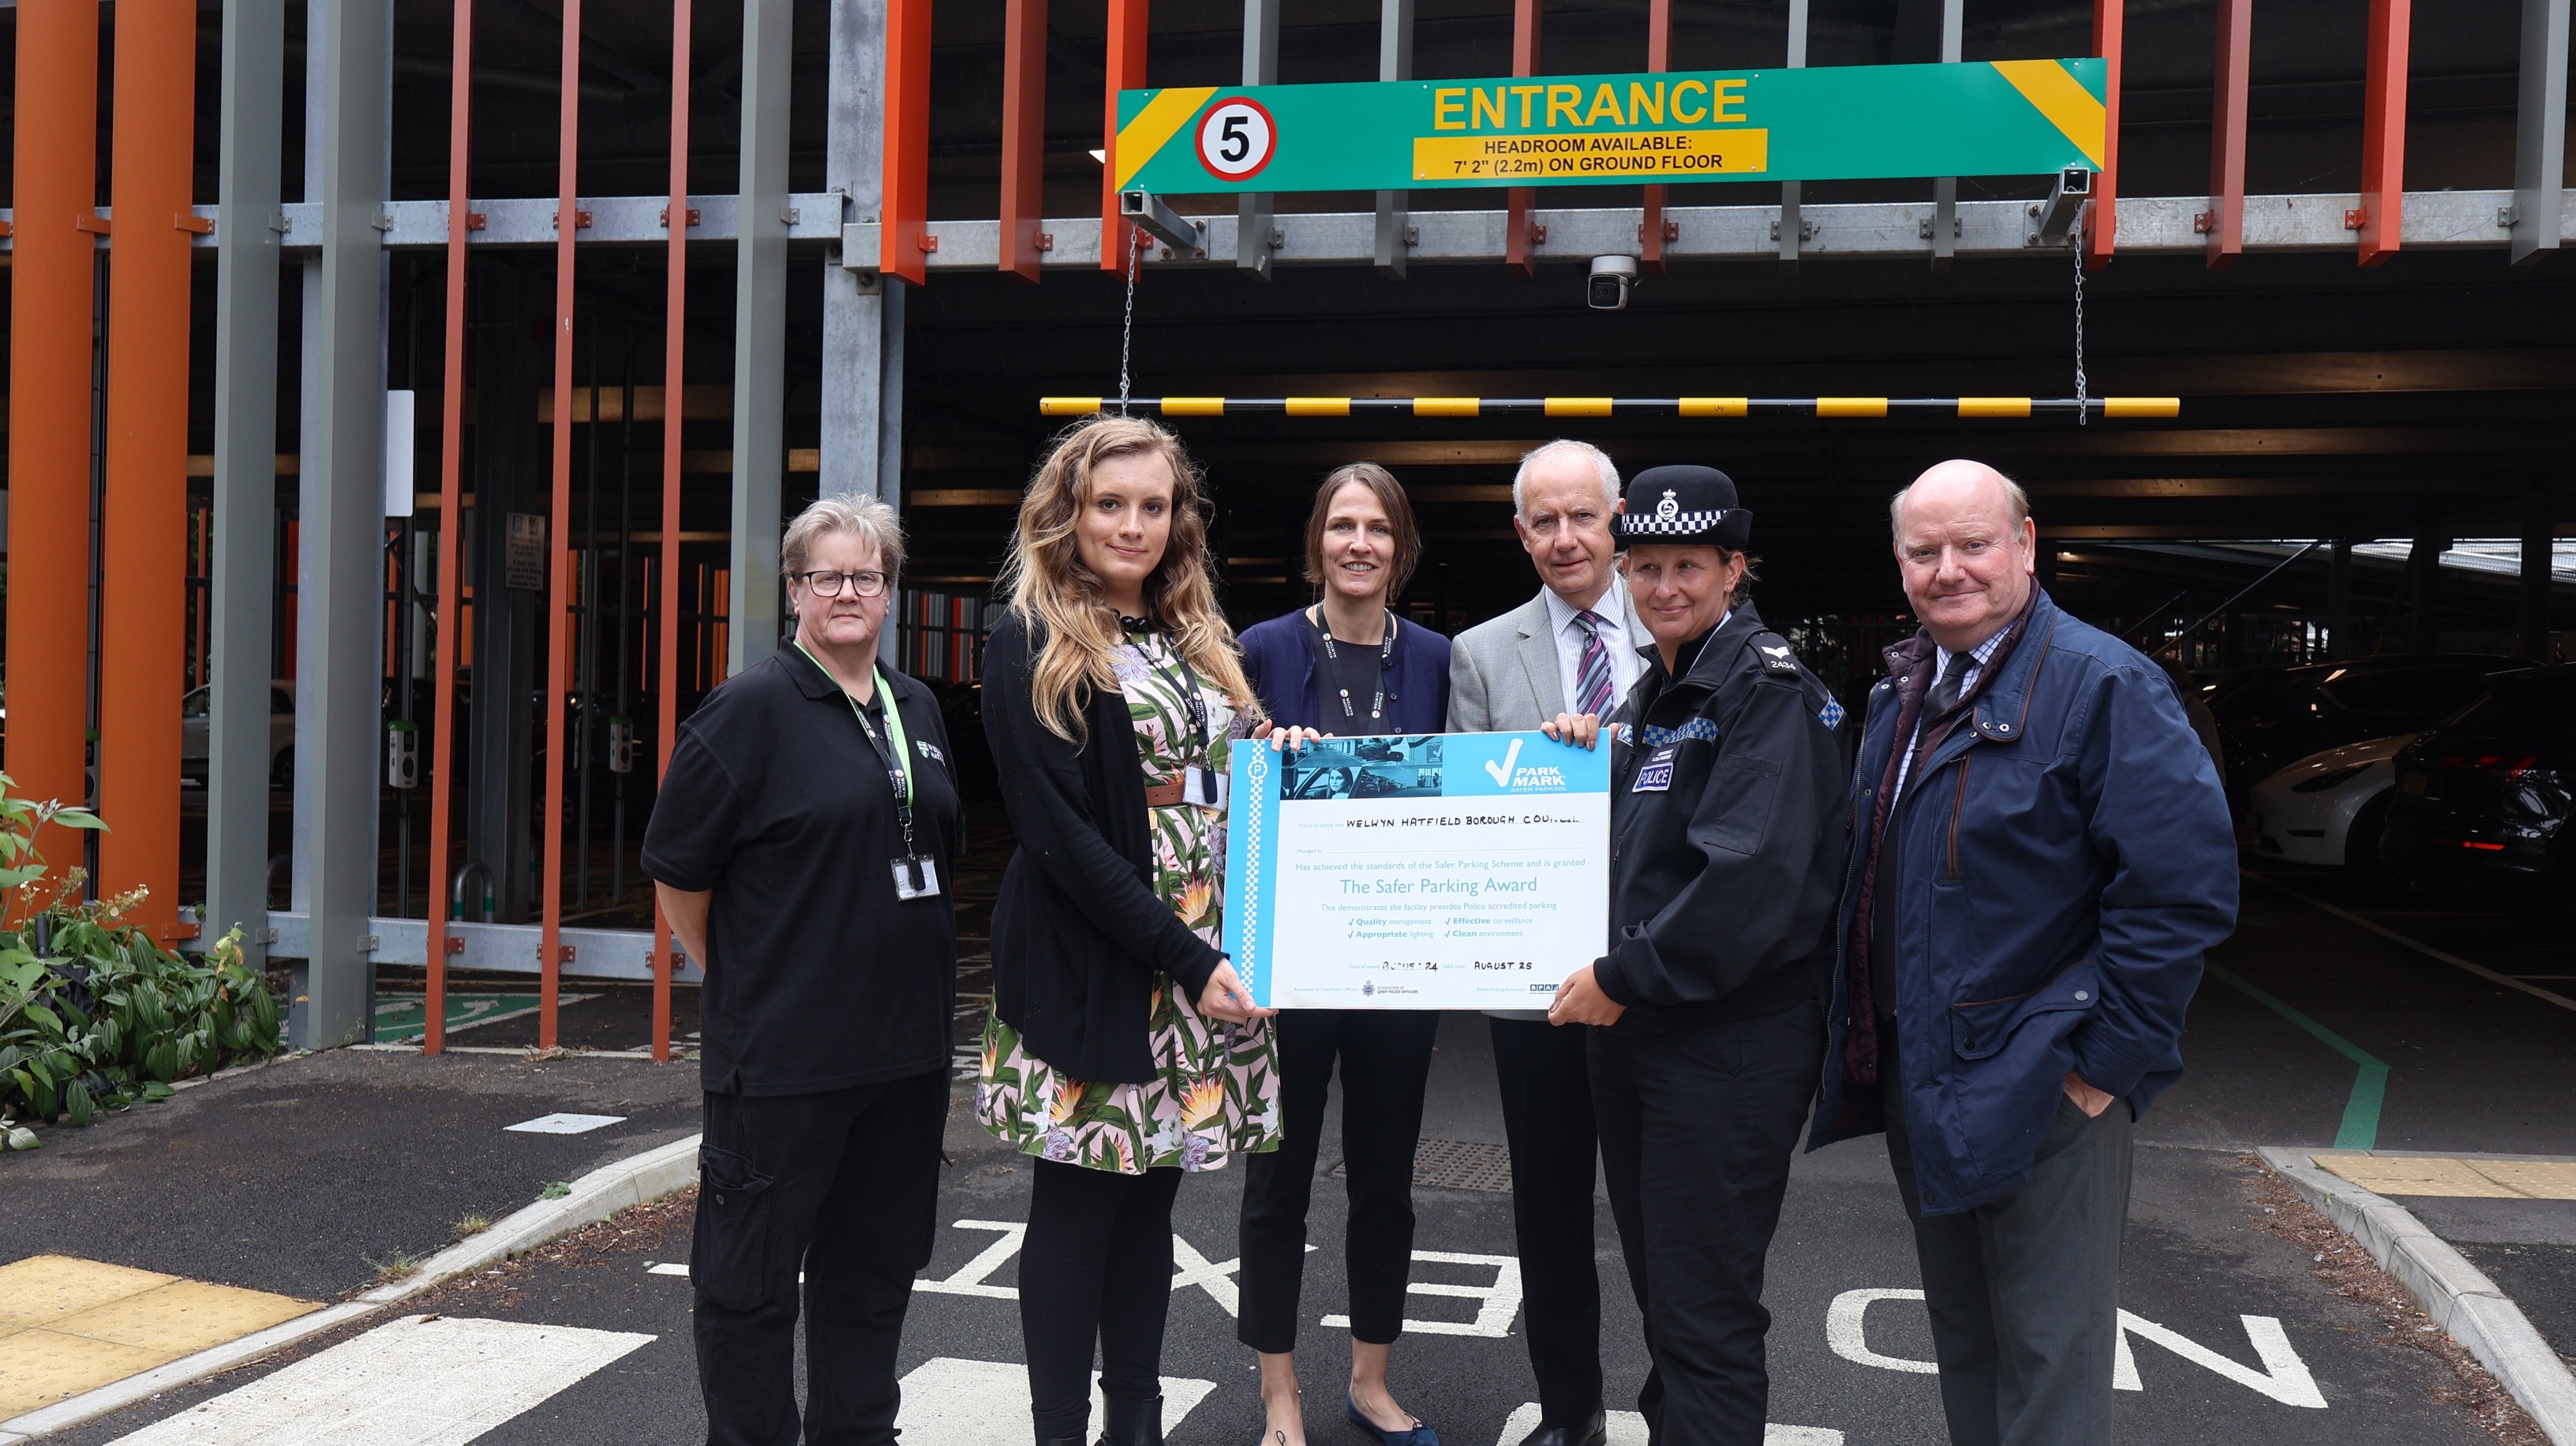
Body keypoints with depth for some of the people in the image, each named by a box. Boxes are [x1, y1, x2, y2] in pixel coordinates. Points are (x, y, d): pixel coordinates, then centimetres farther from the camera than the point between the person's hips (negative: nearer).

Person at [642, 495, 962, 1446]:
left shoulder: (918, 710, 11)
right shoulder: (752, 709, -9)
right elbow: (677, 874, -7)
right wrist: (743, 979, 1)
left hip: (905, 1042, 7)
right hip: (782, 1048, -6)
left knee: (876, 1259, 17)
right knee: (751, 1269, 6)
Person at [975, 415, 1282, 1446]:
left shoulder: (1197, 643, 15)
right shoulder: (1032, 646, -6)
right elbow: (1059, 829, -14)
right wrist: (1183, 957, -19)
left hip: (1206, 963, 6)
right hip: (1091, 965, -6)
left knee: (1152, 1188, 12)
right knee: (1078, 1199, 2)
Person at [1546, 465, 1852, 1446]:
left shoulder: (1768, 690, -13)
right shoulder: (1650, 694, 15)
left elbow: (1750, 877, -24)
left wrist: (1624, 977, -18)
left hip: (1730, 1041, -9)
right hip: (1629, 1029, 9)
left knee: (1704, 1313, -2)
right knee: (1660, 1284, 20)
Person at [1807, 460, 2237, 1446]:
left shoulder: (2102, 684, -15)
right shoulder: (1902, 691, 10)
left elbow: (2184, 886, -21)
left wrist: (2104, 1059, -19)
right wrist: (1867, 1043, 13)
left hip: (2041, 1095, -8)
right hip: (1917, 1079, 8)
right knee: (1962, 1346, 21)